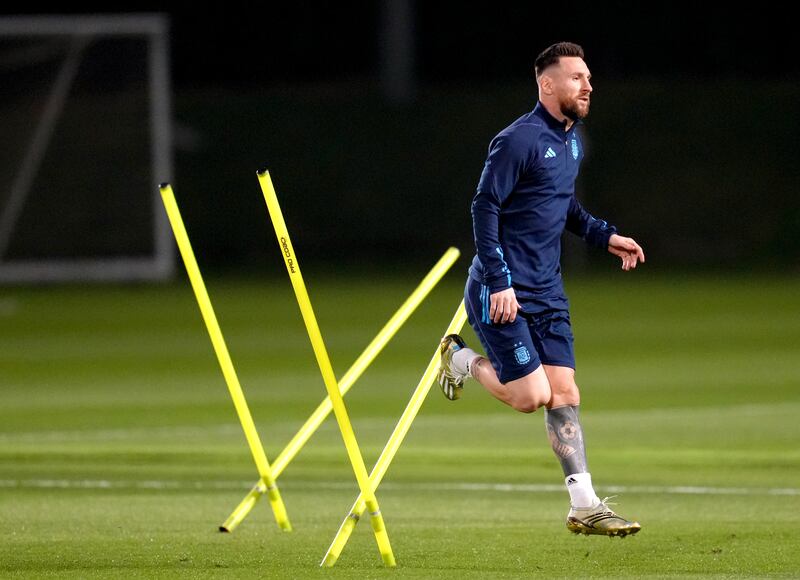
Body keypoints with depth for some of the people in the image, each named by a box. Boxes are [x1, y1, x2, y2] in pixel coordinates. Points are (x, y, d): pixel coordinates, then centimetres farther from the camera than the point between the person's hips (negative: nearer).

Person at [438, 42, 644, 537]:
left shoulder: (572, 141, 11)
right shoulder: (520, 140, -16)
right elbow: (485, 207, -17)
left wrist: (605, 236, 13)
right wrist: (499, 283, -22)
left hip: (547, 293, 8)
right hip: (502, 292, -8)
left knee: (564, 394, 1)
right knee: (531, 396, -10)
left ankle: (585, 507, 0)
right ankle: (462, 359, 18)